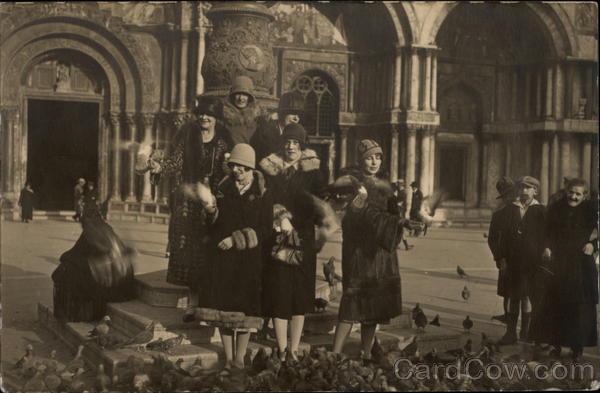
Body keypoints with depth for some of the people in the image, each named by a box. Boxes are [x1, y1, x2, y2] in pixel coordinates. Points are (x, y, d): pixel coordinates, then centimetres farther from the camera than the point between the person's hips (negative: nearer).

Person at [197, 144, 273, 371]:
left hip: (249, 259, -2)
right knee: (223, 304, 0)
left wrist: (236, 239, -12)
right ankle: (228, 358, 10)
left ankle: (240, 358, 10)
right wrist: (219, 241, -8)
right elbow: (214, 224, 11)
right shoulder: (224, 190, 9)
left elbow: (266, 229, -5)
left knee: (245, 306, 0)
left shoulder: (262, 194, 0)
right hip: (223, 257, 2)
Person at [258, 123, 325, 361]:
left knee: (300, 294, 3)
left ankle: (294, 350, 11)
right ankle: (282, 351, 4)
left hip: (304, 238, 1)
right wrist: (281, 219, -19)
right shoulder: (271, 168, 4)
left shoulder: (311, 169, 6)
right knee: (279, 294, -3)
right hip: (277, 238, -1)